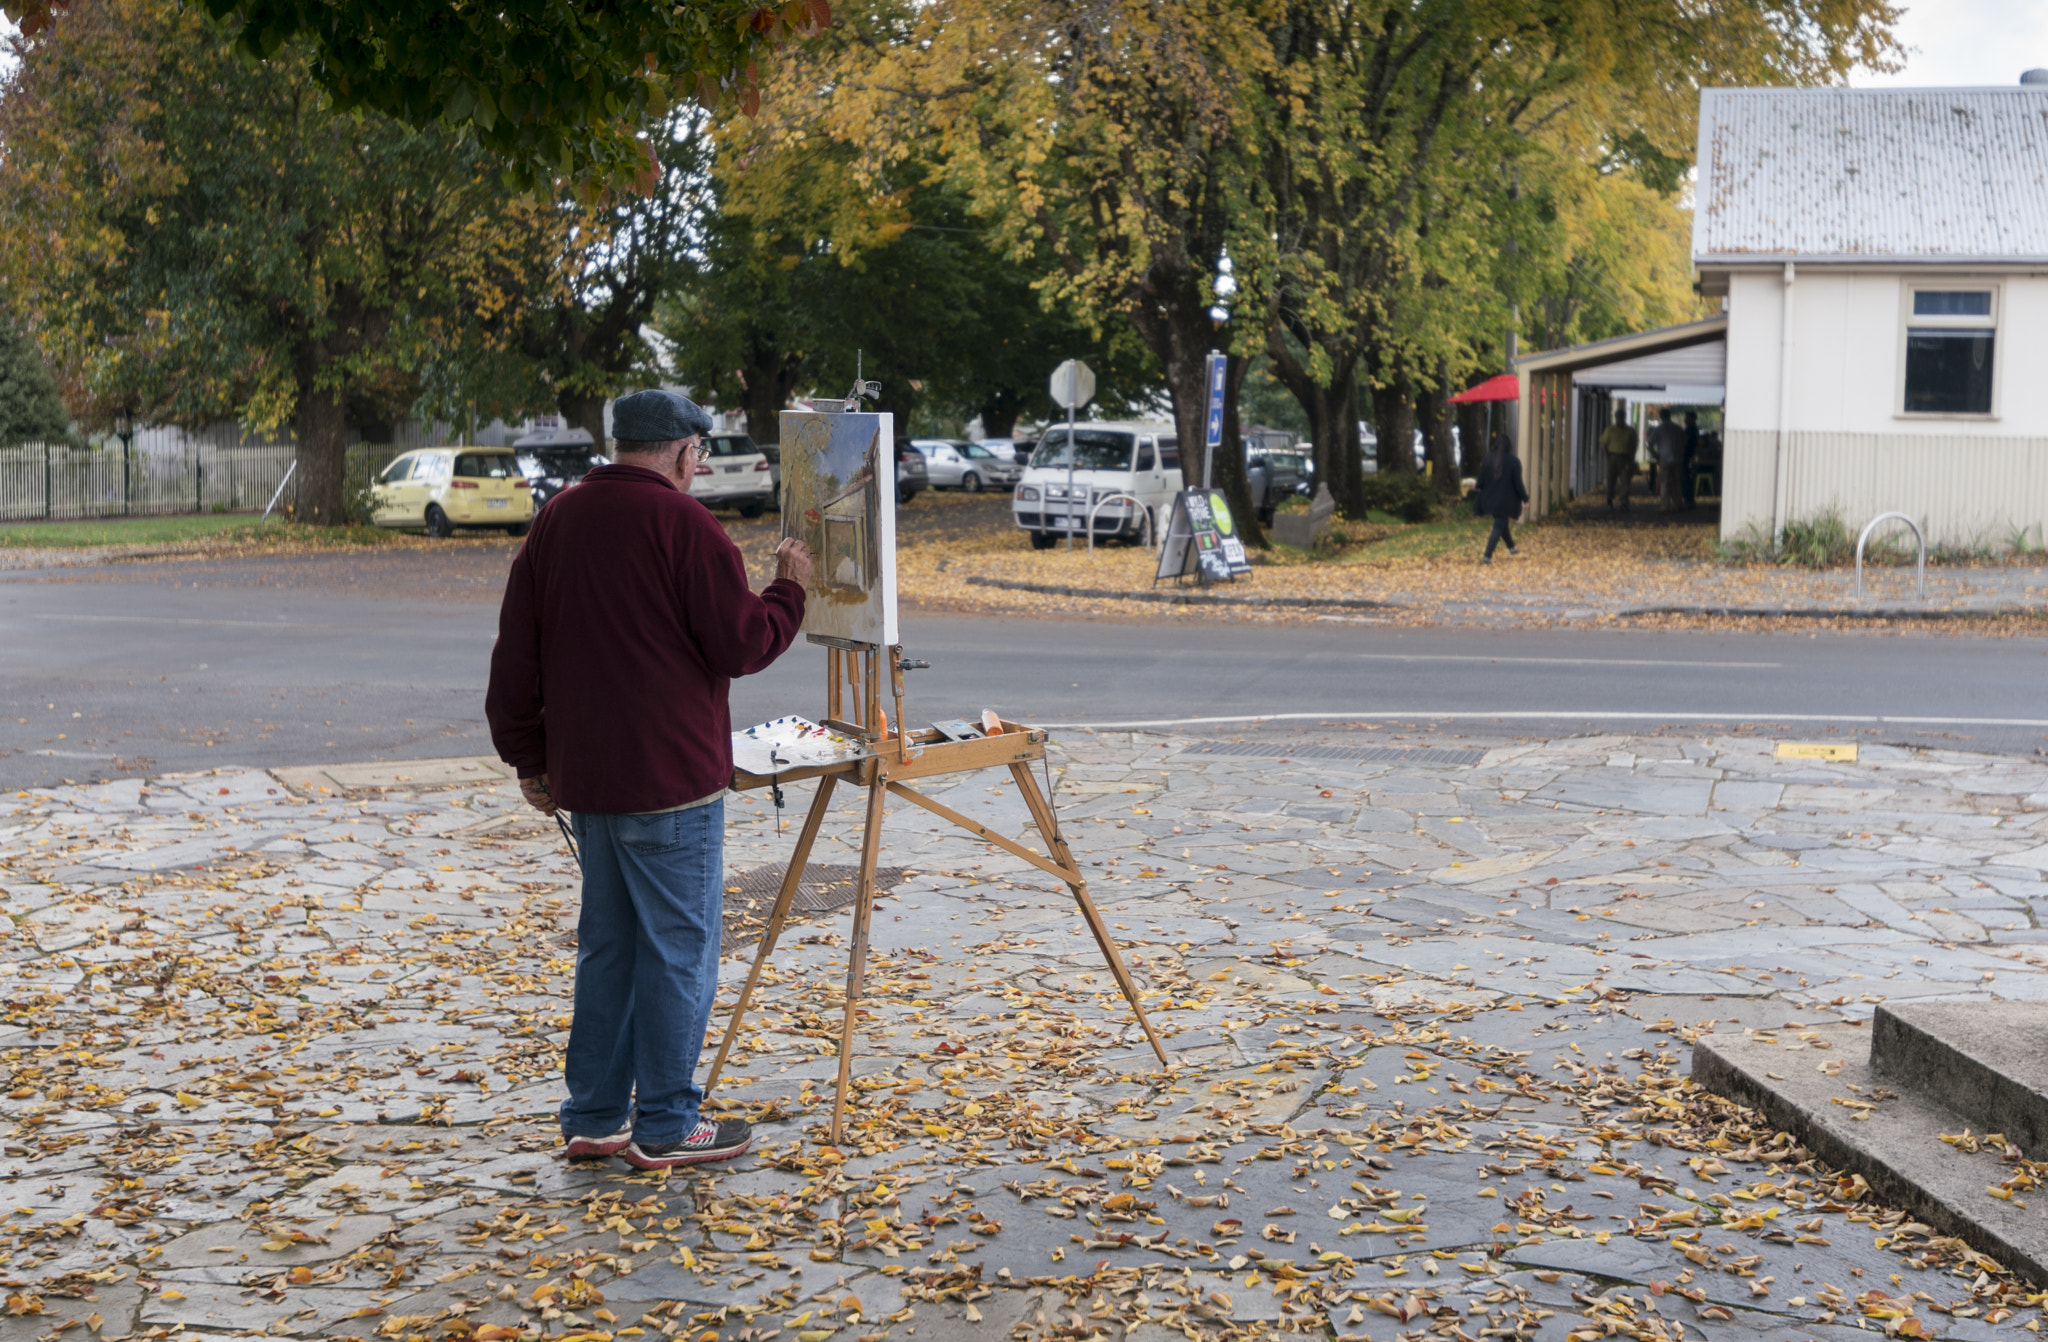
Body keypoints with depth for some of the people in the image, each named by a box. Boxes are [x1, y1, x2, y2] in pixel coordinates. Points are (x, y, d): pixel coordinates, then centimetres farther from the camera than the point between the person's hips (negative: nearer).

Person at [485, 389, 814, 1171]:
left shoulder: (557, 520, 11)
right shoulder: (682, 523, -12)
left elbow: (516, 653, 13)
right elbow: (743, 646, -12)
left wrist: (529, 756, 19)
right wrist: (790, 588, 5)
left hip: (583, 779, 7)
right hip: (670, 781, -7)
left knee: (608, 945, 16)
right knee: (678, 950, 1)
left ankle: (594, 1117, 20)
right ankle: (666, 1127, 7)